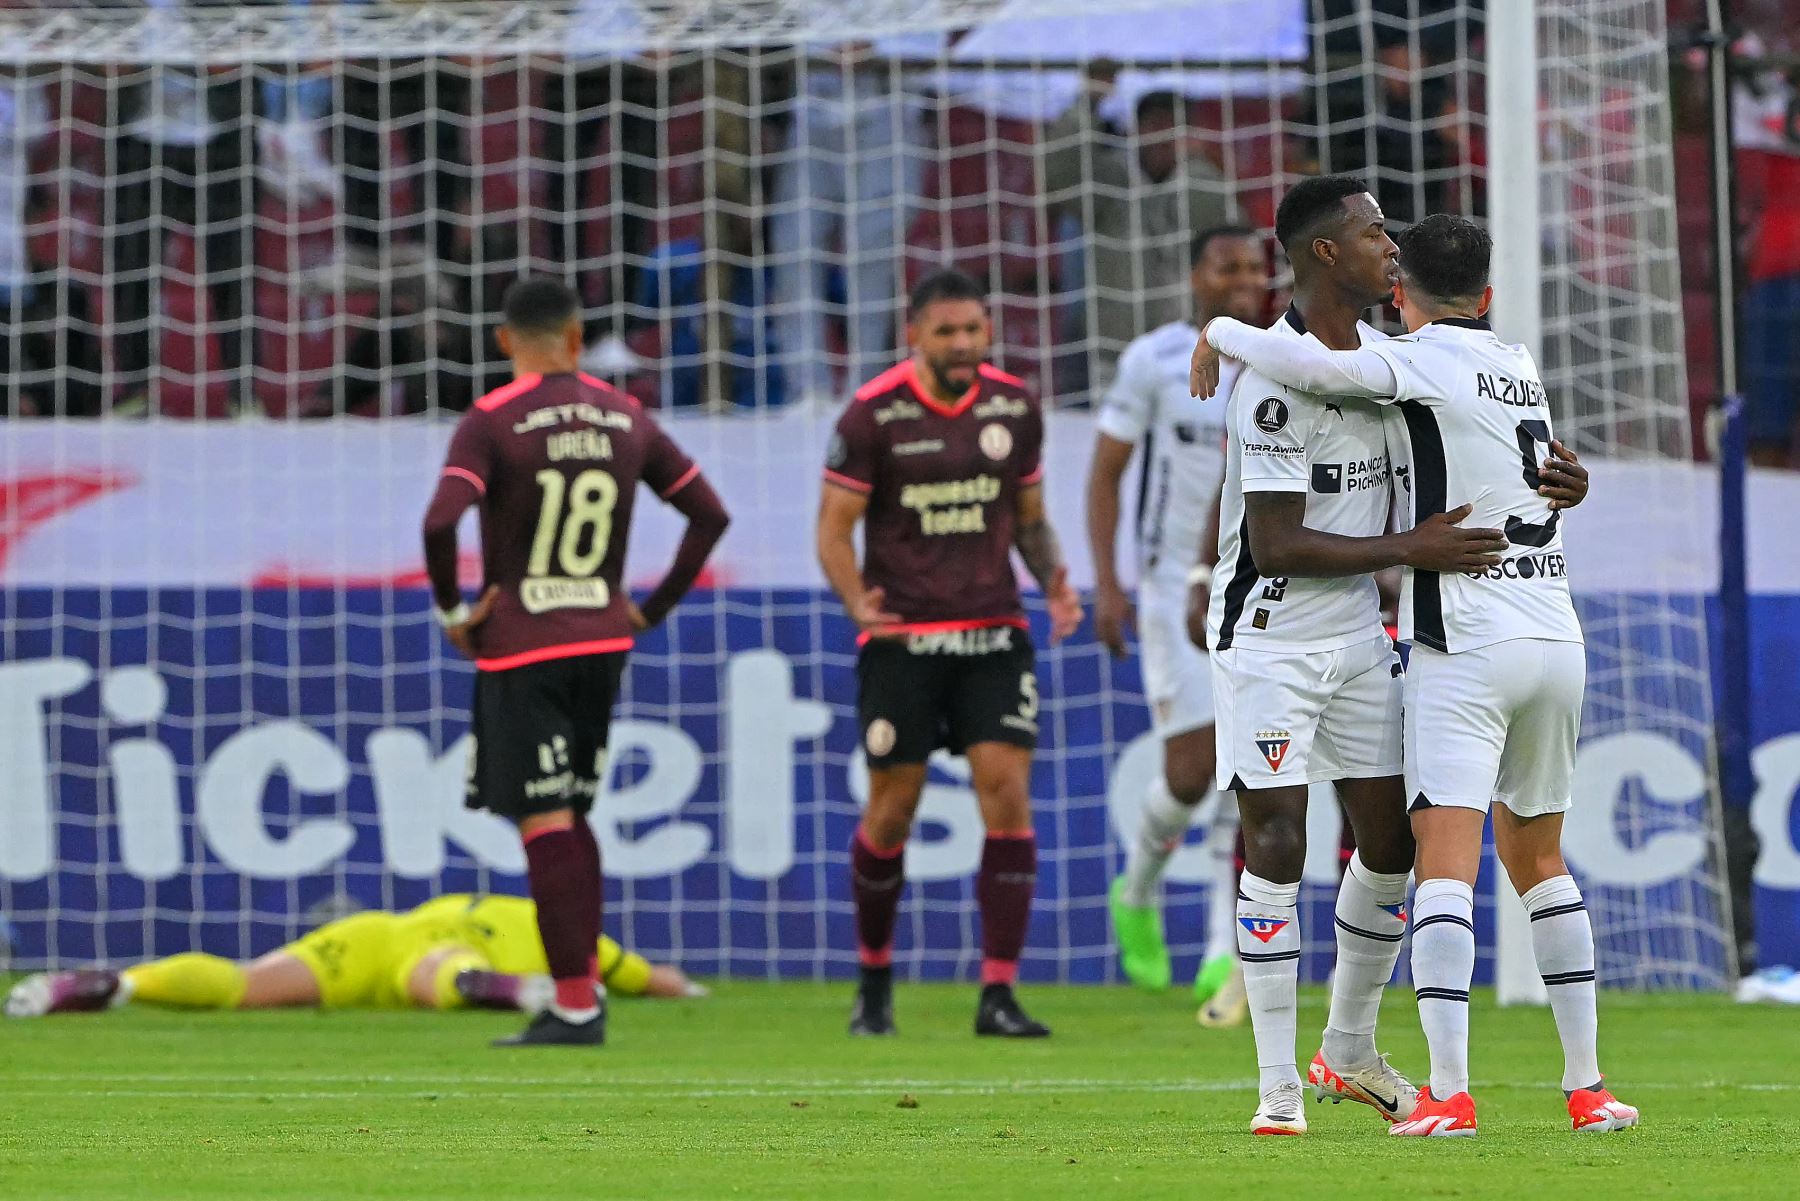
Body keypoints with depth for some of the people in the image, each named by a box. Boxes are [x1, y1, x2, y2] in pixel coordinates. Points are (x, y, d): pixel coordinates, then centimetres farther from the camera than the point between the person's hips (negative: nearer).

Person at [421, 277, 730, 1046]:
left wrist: (451, 611, -10)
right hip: (603, 640, 5)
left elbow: (440, 521, -24)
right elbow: (709, 514, 10)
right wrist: (653, 609, 13)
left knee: (544, 822, -5)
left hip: (521, 647, -5)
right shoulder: (626, 420, 6)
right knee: (569, 813, 18)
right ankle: (583, 982, 17)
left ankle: (574, 1005, -8)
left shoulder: (491, 423, -9)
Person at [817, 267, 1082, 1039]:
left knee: (1008, 794, -10)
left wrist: (1054, 580, -3)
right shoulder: (874, 413, -6)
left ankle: (998, 994, -7)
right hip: (901, 640, -3)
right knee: (891, 811, 2)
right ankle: (874, 977, 24)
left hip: (993, 635, 3)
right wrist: (856, 602, -22)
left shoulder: (1013, 406, 5)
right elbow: (834, 528, -4)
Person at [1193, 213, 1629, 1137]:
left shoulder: (1426, 360, -7)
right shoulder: (1519, 366, 15)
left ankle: (1448, 1093, -21)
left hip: (1466, 645, -7)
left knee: (1444, 866, -11)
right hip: (1556, 636, 7)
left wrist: (1223, 331, -6)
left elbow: (1318, 371, -22)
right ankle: (1586, 1086, 16)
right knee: (1539, 862, 18)